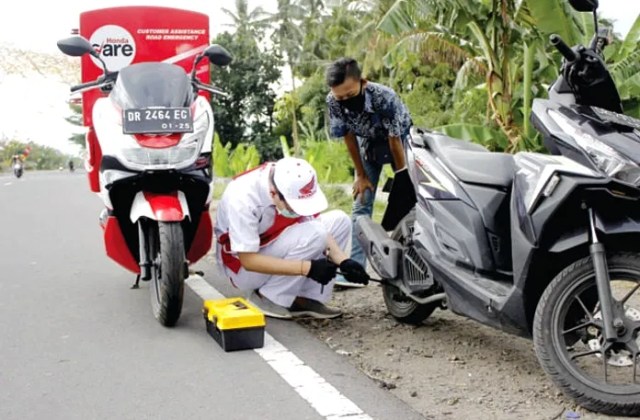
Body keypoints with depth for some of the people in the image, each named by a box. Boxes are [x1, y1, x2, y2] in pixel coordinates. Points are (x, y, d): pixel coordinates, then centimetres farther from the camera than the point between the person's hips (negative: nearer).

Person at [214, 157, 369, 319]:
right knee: (312, 235, -27)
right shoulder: (242, 197, -33)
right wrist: (308, 267, -34)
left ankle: (306, 299, -5)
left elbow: (321, 229, -8)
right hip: (243, 268, -7)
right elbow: (248, 260, -30)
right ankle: (267, 298, -12)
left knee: (339, 220, -7)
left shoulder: (294, 185, -16)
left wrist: (343, 261, -24)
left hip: (277, 252, 7)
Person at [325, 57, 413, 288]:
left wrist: (402, 177, -18)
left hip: (399, 139, -3)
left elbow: (395, 139, -28)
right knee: (361, 203, -4)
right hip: (368, 143, 3)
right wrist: (361, 175, -8)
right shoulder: (333, 102, -29)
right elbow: (348, 137, -15)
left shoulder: (385, 97, -39)